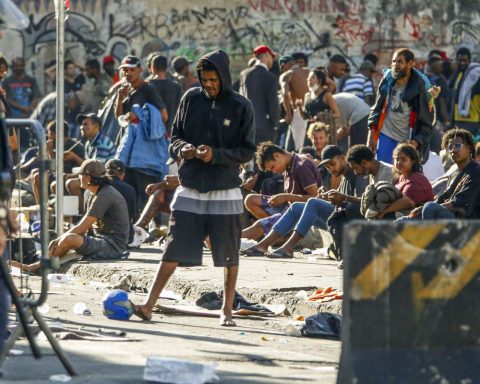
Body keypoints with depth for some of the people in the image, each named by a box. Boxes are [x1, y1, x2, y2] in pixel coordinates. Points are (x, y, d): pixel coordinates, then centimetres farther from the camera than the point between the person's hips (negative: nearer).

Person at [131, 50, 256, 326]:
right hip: (190, 189, 2)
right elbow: (175, 136, 13)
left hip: (225, 191, -2)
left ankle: (227, 311, 19)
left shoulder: (241, 107, -4)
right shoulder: (191, 99, 5)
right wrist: (182, 149, -10)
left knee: (229, 256, 6)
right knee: (174, 251, -1)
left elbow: (248, 151, -3)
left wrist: (216, 155, -17)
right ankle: (149, 305, -2)